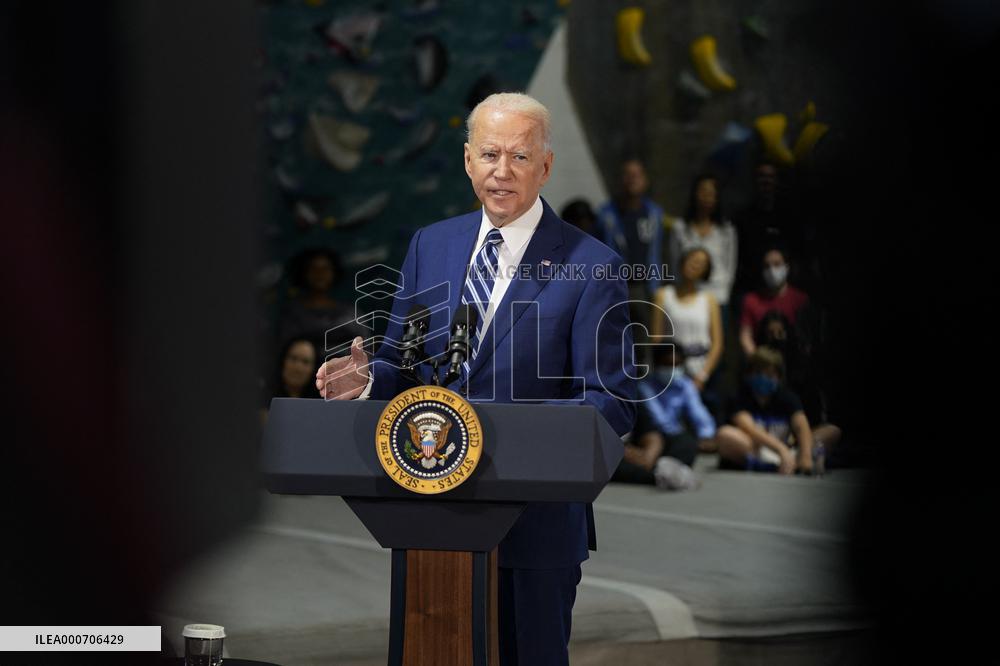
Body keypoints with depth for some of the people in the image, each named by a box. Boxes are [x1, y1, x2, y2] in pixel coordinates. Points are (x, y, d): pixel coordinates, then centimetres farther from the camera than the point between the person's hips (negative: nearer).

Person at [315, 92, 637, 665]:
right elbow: (402, 365, 13)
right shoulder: (430, 246, 8)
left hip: (536, 521, -4)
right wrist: (368, 379, -11)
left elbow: (613, 403, -11)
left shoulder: (592, 267, -8)